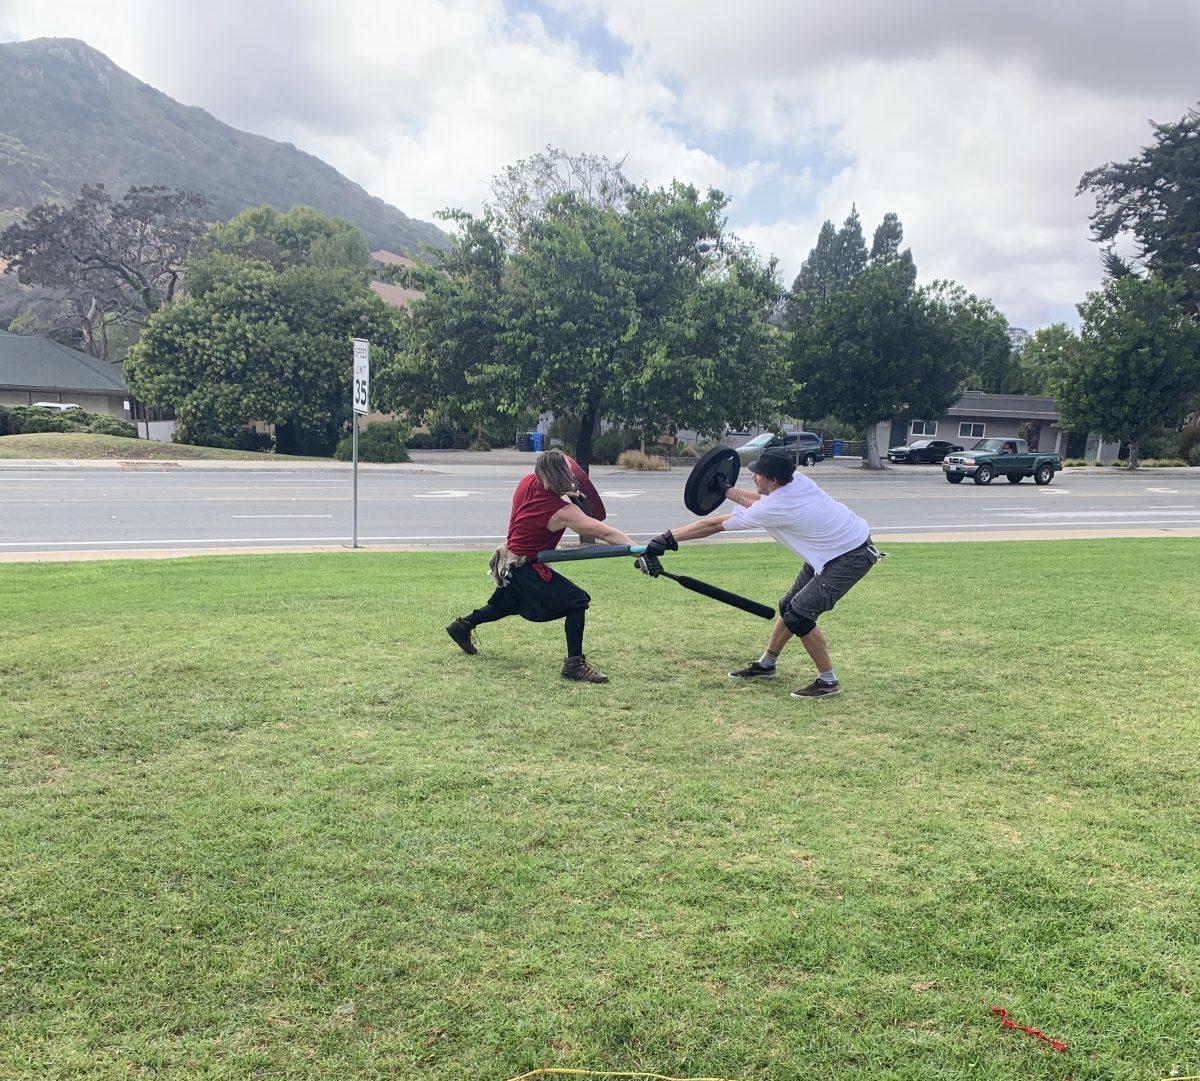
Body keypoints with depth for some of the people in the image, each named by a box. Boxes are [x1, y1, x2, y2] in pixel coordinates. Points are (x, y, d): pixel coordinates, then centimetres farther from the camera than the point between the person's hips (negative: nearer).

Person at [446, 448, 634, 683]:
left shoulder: (529, 482, -6)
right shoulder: (563, 512, -27)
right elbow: (606, 533, -31)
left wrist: (569, 492, 4)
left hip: (507, 561, 9)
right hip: (524, 568, -9)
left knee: (511, 603, 34)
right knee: (577, 602, -12)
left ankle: (463, 625, 51)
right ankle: (574, 664, -10)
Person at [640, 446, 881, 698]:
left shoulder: (775, 508, -28)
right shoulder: (796, 479, -7)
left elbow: (714, 524, -23)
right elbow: (757, 499, 14)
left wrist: (668, 538, -16)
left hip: (852, 558, -10)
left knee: (799, 615, -13)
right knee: (789, 606, 15)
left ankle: (828, 681, 0)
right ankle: (766, 664, 30)